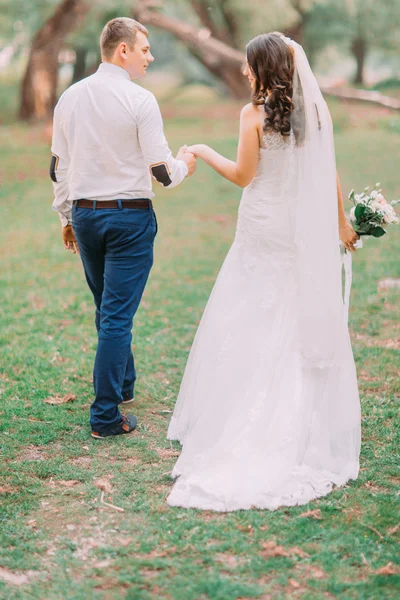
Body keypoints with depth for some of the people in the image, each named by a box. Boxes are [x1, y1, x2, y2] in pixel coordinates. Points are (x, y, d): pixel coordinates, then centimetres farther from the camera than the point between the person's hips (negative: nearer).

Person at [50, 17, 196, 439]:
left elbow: (58, 167, 10)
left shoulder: (70, 98, 5)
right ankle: (105, 416, 1)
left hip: (84, 214, 6)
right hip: (129, 215, -6)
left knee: (107, 309, 22)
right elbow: (161, 171, -12)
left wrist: (66, 217, 20)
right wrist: (184, 165, 10)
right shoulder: (140, 101, -13)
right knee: (117, 316, -2)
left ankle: (122, 383, 40)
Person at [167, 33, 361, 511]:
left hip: (264, 231, -4)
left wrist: (204, 152, 6)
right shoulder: (316, 109, 3)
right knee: (306, 323, 10)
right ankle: (307, 431, 15)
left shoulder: (255, 113, -10)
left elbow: (243, 175, -9)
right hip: (309, 233, 4)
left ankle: (242, 429, 9)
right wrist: (341, 222, 14)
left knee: (249, 324, 6)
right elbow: (329, 174, 5)